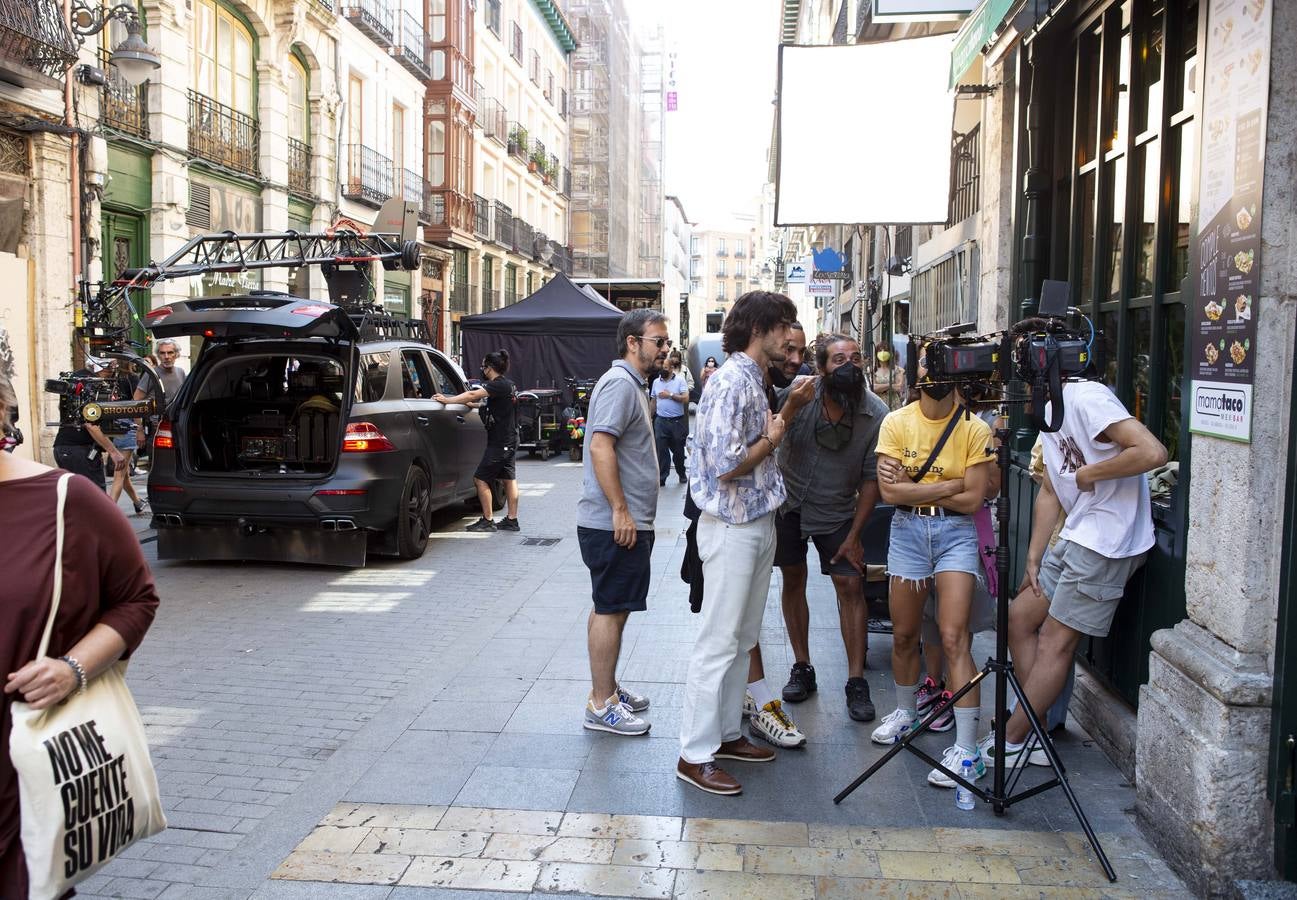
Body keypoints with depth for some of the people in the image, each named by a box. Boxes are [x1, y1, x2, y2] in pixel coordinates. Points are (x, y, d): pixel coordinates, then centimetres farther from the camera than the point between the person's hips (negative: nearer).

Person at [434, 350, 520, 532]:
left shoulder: (499, 385, -17)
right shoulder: (507, 385, 14)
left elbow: (473, 395, -26)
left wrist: (447, 400, -23)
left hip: (500, 441, -10)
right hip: (509, 440, 10)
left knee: (481, 478, -5)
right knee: (509, 478, 12)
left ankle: (487, 521, -1)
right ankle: (512, 520, 17)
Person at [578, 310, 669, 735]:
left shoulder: (631, 384, 19)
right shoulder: (619, 383, -15)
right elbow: (600, 447, -24)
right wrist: (620, 510, -25)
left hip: (624, 522, 11)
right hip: (615, 524, -11)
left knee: (610, 609, 16)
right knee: (610, 611, -5)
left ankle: (607, 689, 27)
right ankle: (601, 706, 3)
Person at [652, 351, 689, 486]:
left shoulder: (680, 380, -3)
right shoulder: (656, 381, 8)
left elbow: (686, 398, -11)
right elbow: (653, 400, 14)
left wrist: (670, 395, -17)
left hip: (677, 421, -2)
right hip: (661, 421, 2)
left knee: (678, 450, 10)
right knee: (661, 451, 0)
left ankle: (681, 473, 30)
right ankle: (661, 478, 4)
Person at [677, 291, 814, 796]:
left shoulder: (755, 379, 12)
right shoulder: (731, 381, -19)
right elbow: (728, 466, -25)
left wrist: (790, 409, 9)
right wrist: (771, 440, -10)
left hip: (759, 523, 10)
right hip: (732, 527, -10)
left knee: (743, 639, 17)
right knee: (719, 643, -3)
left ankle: (726, 733, 29)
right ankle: (694, 755, 6)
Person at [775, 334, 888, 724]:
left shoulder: (877, 414, -17)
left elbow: (871, 479, -10)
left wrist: (854, 536, -9)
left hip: (837, 511, 0)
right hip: (788, 504, 0)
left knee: (851, 586, -6)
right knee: (793, 582, 9)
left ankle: (857, 682, 3)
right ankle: (802, 669, 23)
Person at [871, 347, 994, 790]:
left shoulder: (975, 428, -6)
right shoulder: (896, 422, -1)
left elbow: (972, 500, -11)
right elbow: (889, 491, -10)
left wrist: (914, 490, -9)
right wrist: (949, 486, -11)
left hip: (956, 532, -2)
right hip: (906, 530, 3)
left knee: (953, 638, -11)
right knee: (903, 635, 13)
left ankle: (966, 750, -7)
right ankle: (906, 712, 38)